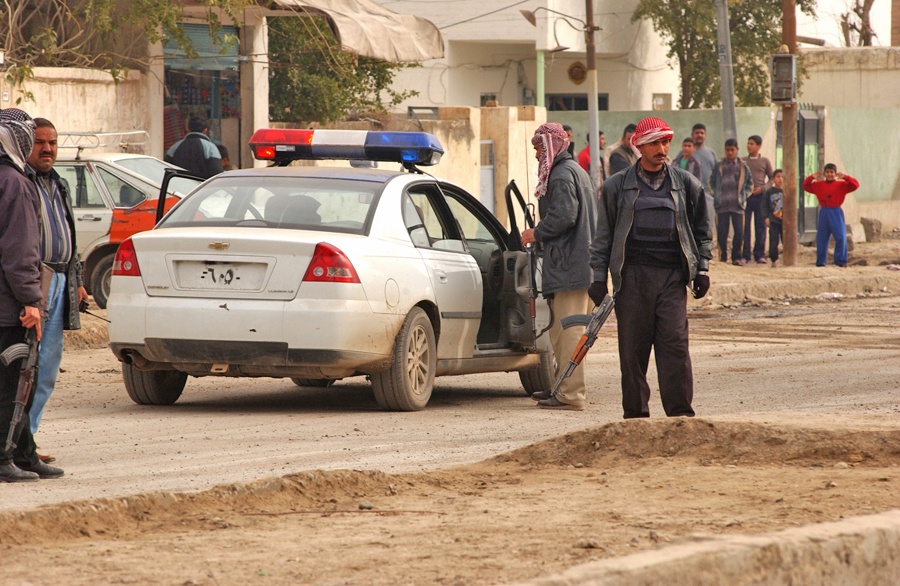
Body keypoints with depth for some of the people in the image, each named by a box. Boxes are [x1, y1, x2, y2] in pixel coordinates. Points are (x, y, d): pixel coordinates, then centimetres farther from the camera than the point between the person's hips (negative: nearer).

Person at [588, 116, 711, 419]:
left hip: (673, 275, 0)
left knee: (675, 343, -10)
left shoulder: (685, 183, 12)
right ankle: (635, 413, 9)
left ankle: (680, 411, -8)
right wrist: (599, 277, 6)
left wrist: (702, 269, 9)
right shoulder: (617, 186, 9)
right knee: (633, 349, 1)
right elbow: (604, 234, 11)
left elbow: (701, 230, 18)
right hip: (632, 274, 0)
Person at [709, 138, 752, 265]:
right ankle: (722, 257, 7)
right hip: (722, 205, 0)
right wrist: (715, 195, 4)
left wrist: (744, 195, 5)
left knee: (739, 231, -4)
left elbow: (749, 183, 17)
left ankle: (736, 257, 7)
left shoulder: (743, 166, 9)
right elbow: (712, 182, 16)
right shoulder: (719, 166, 8)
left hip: (737, 205, 0)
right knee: (722, 232, -1)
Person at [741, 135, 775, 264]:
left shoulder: (765, 161, 7)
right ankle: (745, 255, 0)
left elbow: (772, 178, 8)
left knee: (760, 225, 1)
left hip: (760, 196, -1)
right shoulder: (743, 161, 10)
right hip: (745, 195, 1)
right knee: (745, 226, -3)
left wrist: (762, 188, -8)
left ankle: (759, 255, 6)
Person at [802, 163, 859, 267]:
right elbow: (806, 186, 14)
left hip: (836, 213, -3)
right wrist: (811, 178, -2)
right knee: (821, 239, 6)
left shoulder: (841, 185, 0)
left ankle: (841, 261, -2)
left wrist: (845, 177, -16)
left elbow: (855, 185, -6)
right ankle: (820, 262, 15)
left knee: (840, 237, -9)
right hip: (823, 213, 3)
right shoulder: (818, 185, 9)